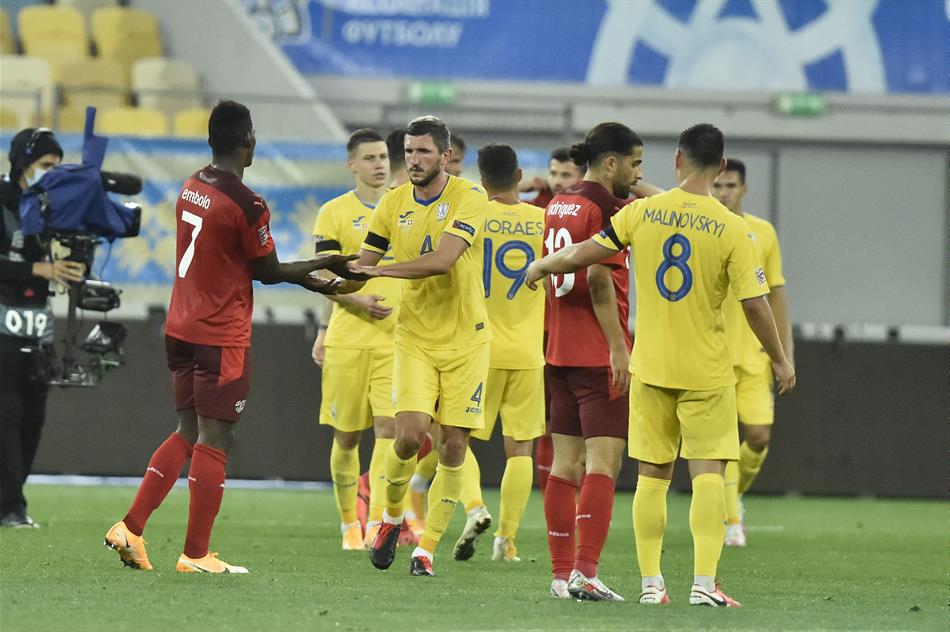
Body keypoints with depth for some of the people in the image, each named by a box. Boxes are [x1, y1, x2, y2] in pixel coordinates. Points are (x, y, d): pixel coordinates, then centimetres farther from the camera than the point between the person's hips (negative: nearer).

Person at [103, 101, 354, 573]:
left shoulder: (191, 188, 8)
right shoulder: (247, 205, -18)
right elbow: (268, 271, -7)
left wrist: (308, 274, 19)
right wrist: (325, 265, 7)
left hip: (181, 330, 8)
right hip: (222, 339, -8)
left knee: (188, 434, 17)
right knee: (213, 441, -1)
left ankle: (130, 529, 11)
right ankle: (196, 555, 2)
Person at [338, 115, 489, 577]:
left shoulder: (469, 197, -12)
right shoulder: (393, 205, 1)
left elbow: (442, 259, -25)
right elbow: (360, 271, 4)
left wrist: (381, 269, -26)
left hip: (465, 340, -2)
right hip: (415, 339, 2)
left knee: (453, 446, -3)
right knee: (410, 434, -14)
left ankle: (427, 547, 7)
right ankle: (392, 516, 13)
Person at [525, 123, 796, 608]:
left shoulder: (641, 213, -4)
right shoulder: (731, 229, -10)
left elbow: (581, 255, -1)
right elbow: (755, 303, -11)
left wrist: (542, 267, 20)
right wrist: (780, 361, 3)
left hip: (650, 366, 3)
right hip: (707, 369, -2)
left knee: (652, 475, 10)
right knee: (708, 473, -1)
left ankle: (650, 582, 10)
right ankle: (704, 582, -10)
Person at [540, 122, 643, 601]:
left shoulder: (557, 205, 14)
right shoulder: (605, 207, -11)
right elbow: (599, 279, -18)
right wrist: (617, 347, -18)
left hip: (559, 354, 9)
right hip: (598, 354, -9)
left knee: (566, 463, 9)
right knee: (603, 462, -9)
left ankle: (562, 573, 9)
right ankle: (584, 574, -17)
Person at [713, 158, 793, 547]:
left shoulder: (763, 233, 6)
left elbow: (776, 295, 10)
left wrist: (785, 350, 5)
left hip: (753, 354, 2)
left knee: (758, 437, -3)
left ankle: (734, 494, 25)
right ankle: (732, 521, -1)